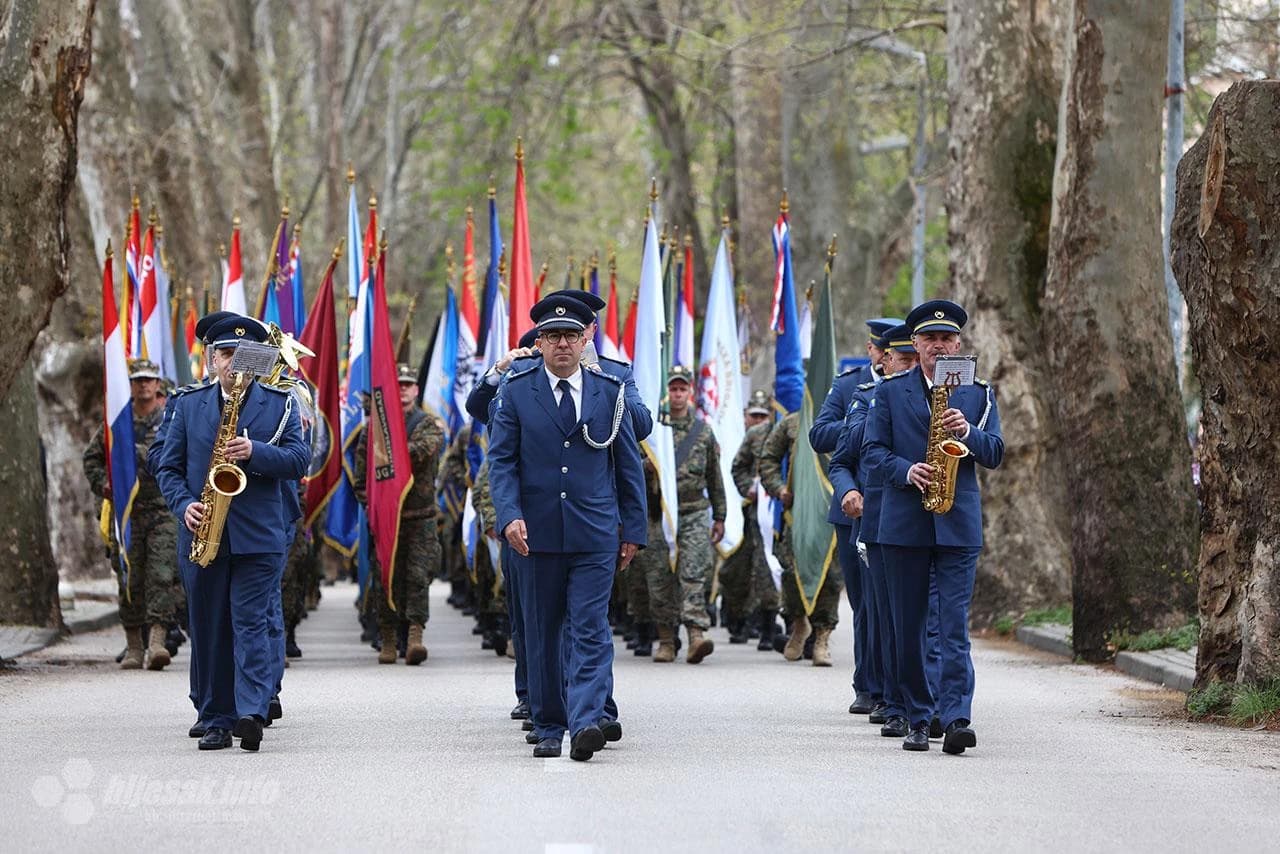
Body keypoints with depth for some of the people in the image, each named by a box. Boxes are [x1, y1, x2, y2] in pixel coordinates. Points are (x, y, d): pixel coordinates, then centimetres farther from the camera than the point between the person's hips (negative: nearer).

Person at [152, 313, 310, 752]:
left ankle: (252, 711, -16)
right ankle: (215, 720, 10)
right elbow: (167, 464, 9)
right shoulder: (188, 404, 10)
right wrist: (184, 504, -8)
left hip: (261, 535, -2)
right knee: (208, 629, 4)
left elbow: (299, 459, -1)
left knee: (253, 622, -10)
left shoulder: (279, 403, 6)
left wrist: (255, 452, -18)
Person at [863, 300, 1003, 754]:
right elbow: (873, 448, 3)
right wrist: (906, 471, -16)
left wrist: (966, 432, -14)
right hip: (904, 524, 1)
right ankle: (918, 720, 13)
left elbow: (995, 453, 6)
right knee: (909, 626, 5)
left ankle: (955, 718, -17)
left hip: (958, 524, -1)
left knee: (954, 623, -10)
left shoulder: (978, 393, 10)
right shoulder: (890, 391, 8)